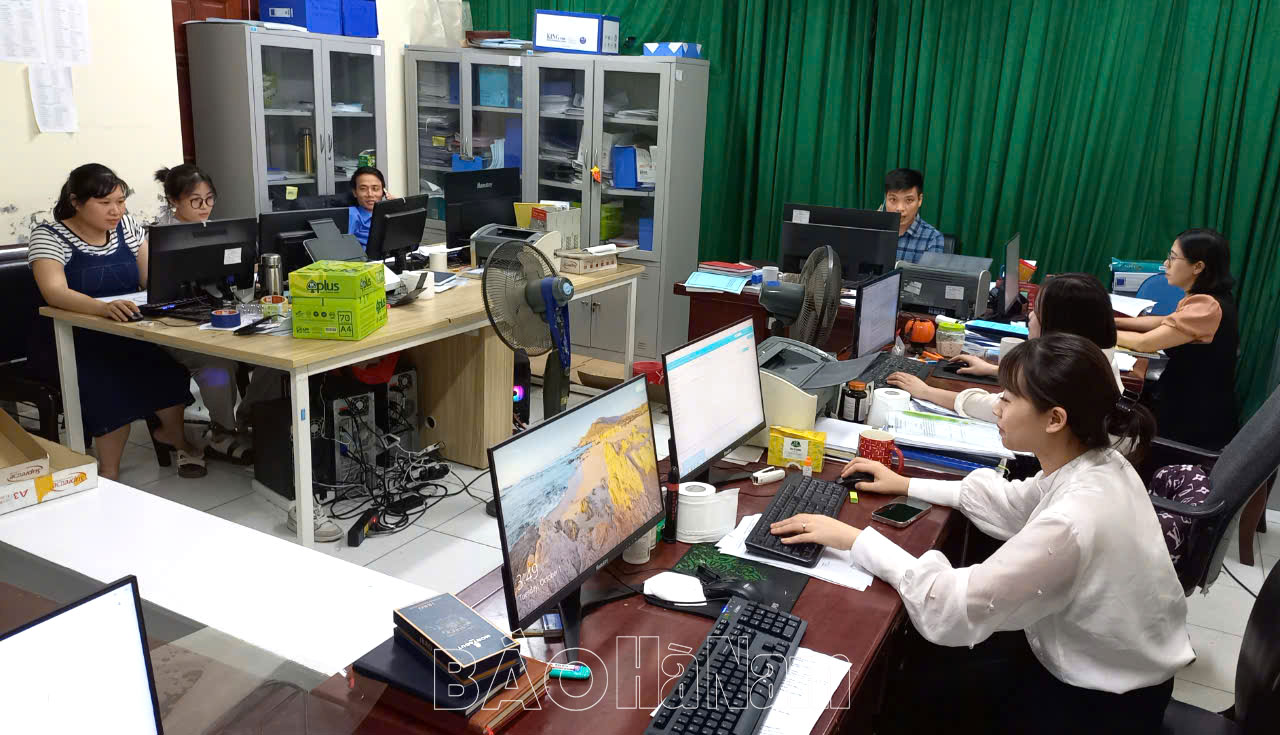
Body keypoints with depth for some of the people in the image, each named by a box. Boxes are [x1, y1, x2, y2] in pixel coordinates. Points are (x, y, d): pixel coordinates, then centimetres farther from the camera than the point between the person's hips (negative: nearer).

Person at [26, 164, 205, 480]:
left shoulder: (127, 226, 7)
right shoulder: (48, 235, -9)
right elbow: (54, 292, -25)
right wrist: (103, 307, -45)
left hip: (126, 335, 4)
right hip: (68, 343, -4)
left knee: (171, 361, -26)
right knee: (111, 381, -33)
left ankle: (173, 431, 2)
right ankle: (109, 473, -16)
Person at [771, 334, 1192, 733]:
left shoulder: (1072, 523, -37)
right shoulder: (1094, 465, -10)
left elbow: (951, 610, -32)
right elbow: (1011, 503, 9)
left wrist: (854, 538, -26)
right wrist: (907, 485, 10)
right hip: (1101, 657, 7)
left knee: (917, 682, 9)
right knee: (926, 653, 17)